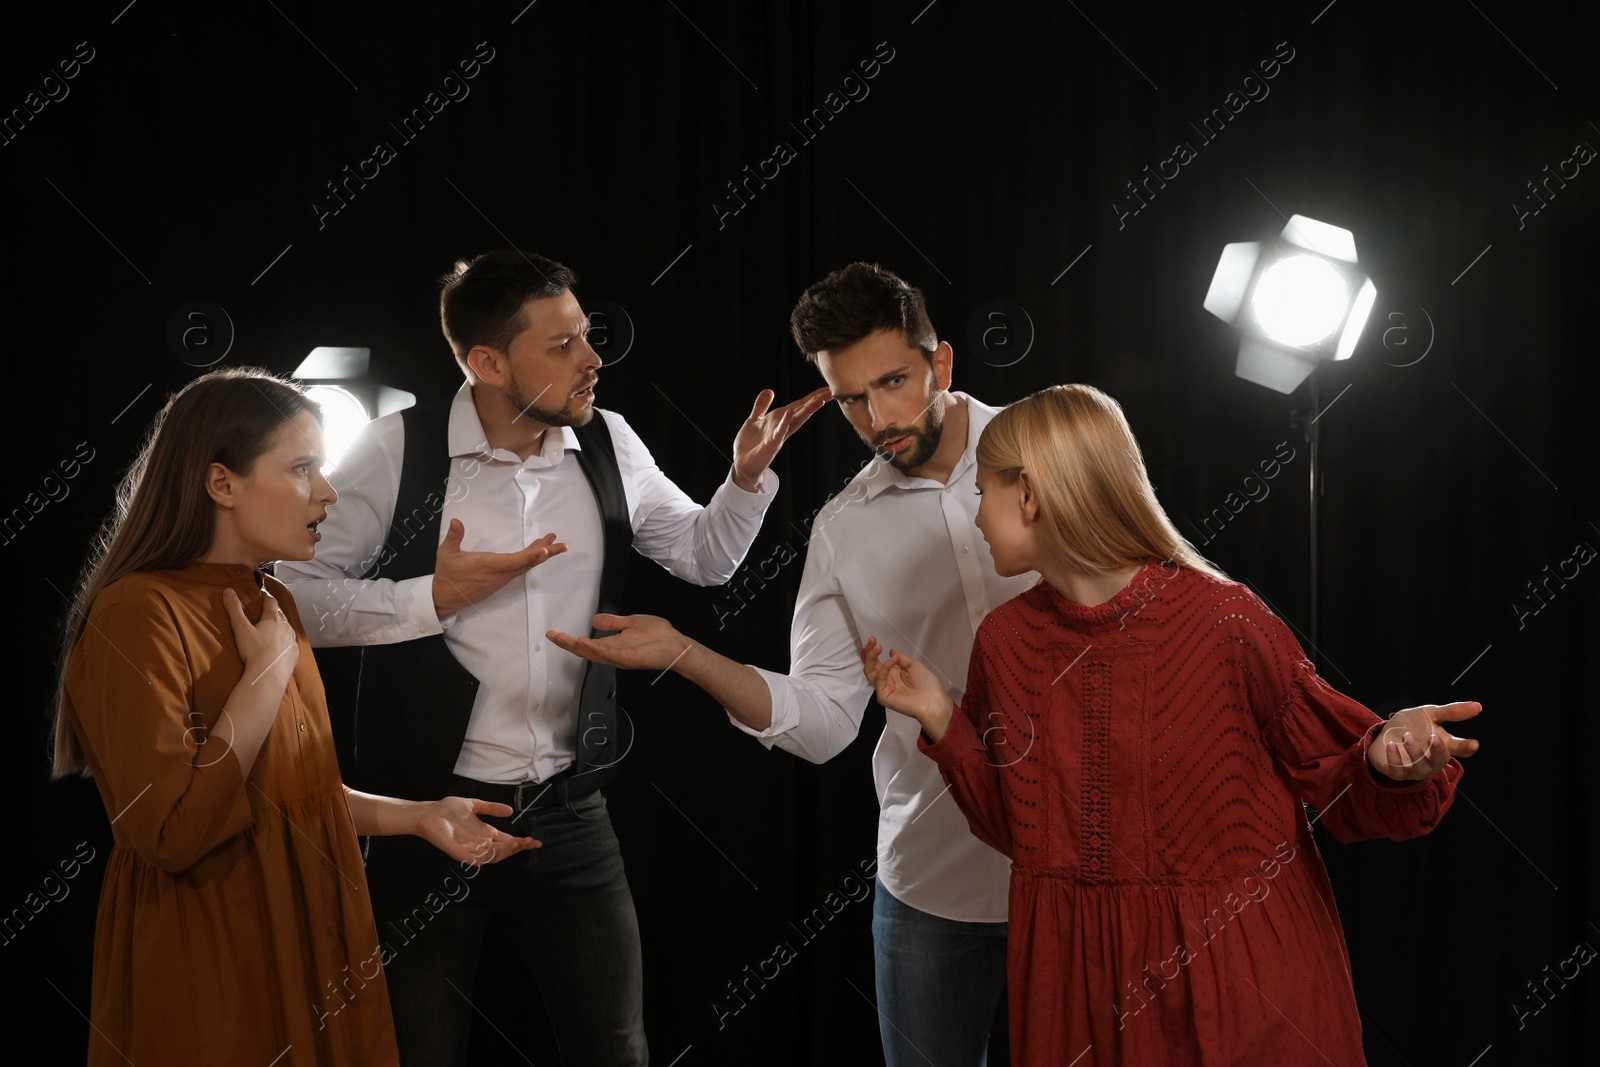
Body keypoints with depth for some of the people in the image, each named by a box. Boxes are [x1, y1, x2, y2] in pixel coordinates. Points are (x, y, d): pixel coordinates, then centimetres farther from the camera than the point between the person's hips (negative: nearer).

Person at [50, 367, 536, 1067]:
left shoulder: (270, 604, 11)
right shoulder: (138, 616, -18)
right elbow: (173, 835, -25)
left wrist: (417, 815, 6)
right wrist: (269, 674, -19)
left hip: (306, 950, 8)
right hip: (209, 976, -8)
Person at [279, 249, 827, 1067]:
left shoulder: (609, 447, 3)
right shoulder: (397, 453, -11)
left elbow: (704, 556, 16)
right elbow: (297, 594, -11)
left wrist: (748, 477, -1)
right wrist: (435, 597, -21)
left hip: (570, 815, 4)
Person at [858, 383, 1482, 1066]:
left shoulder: (1224, 620, -15)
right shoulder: (1006, 640, 0)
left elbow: (1334, 780, -8)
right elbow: (1012, 823, 9)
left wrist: (1386, 760, -29)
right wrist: (941, 721, -1)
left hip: (1235, 974, -4)